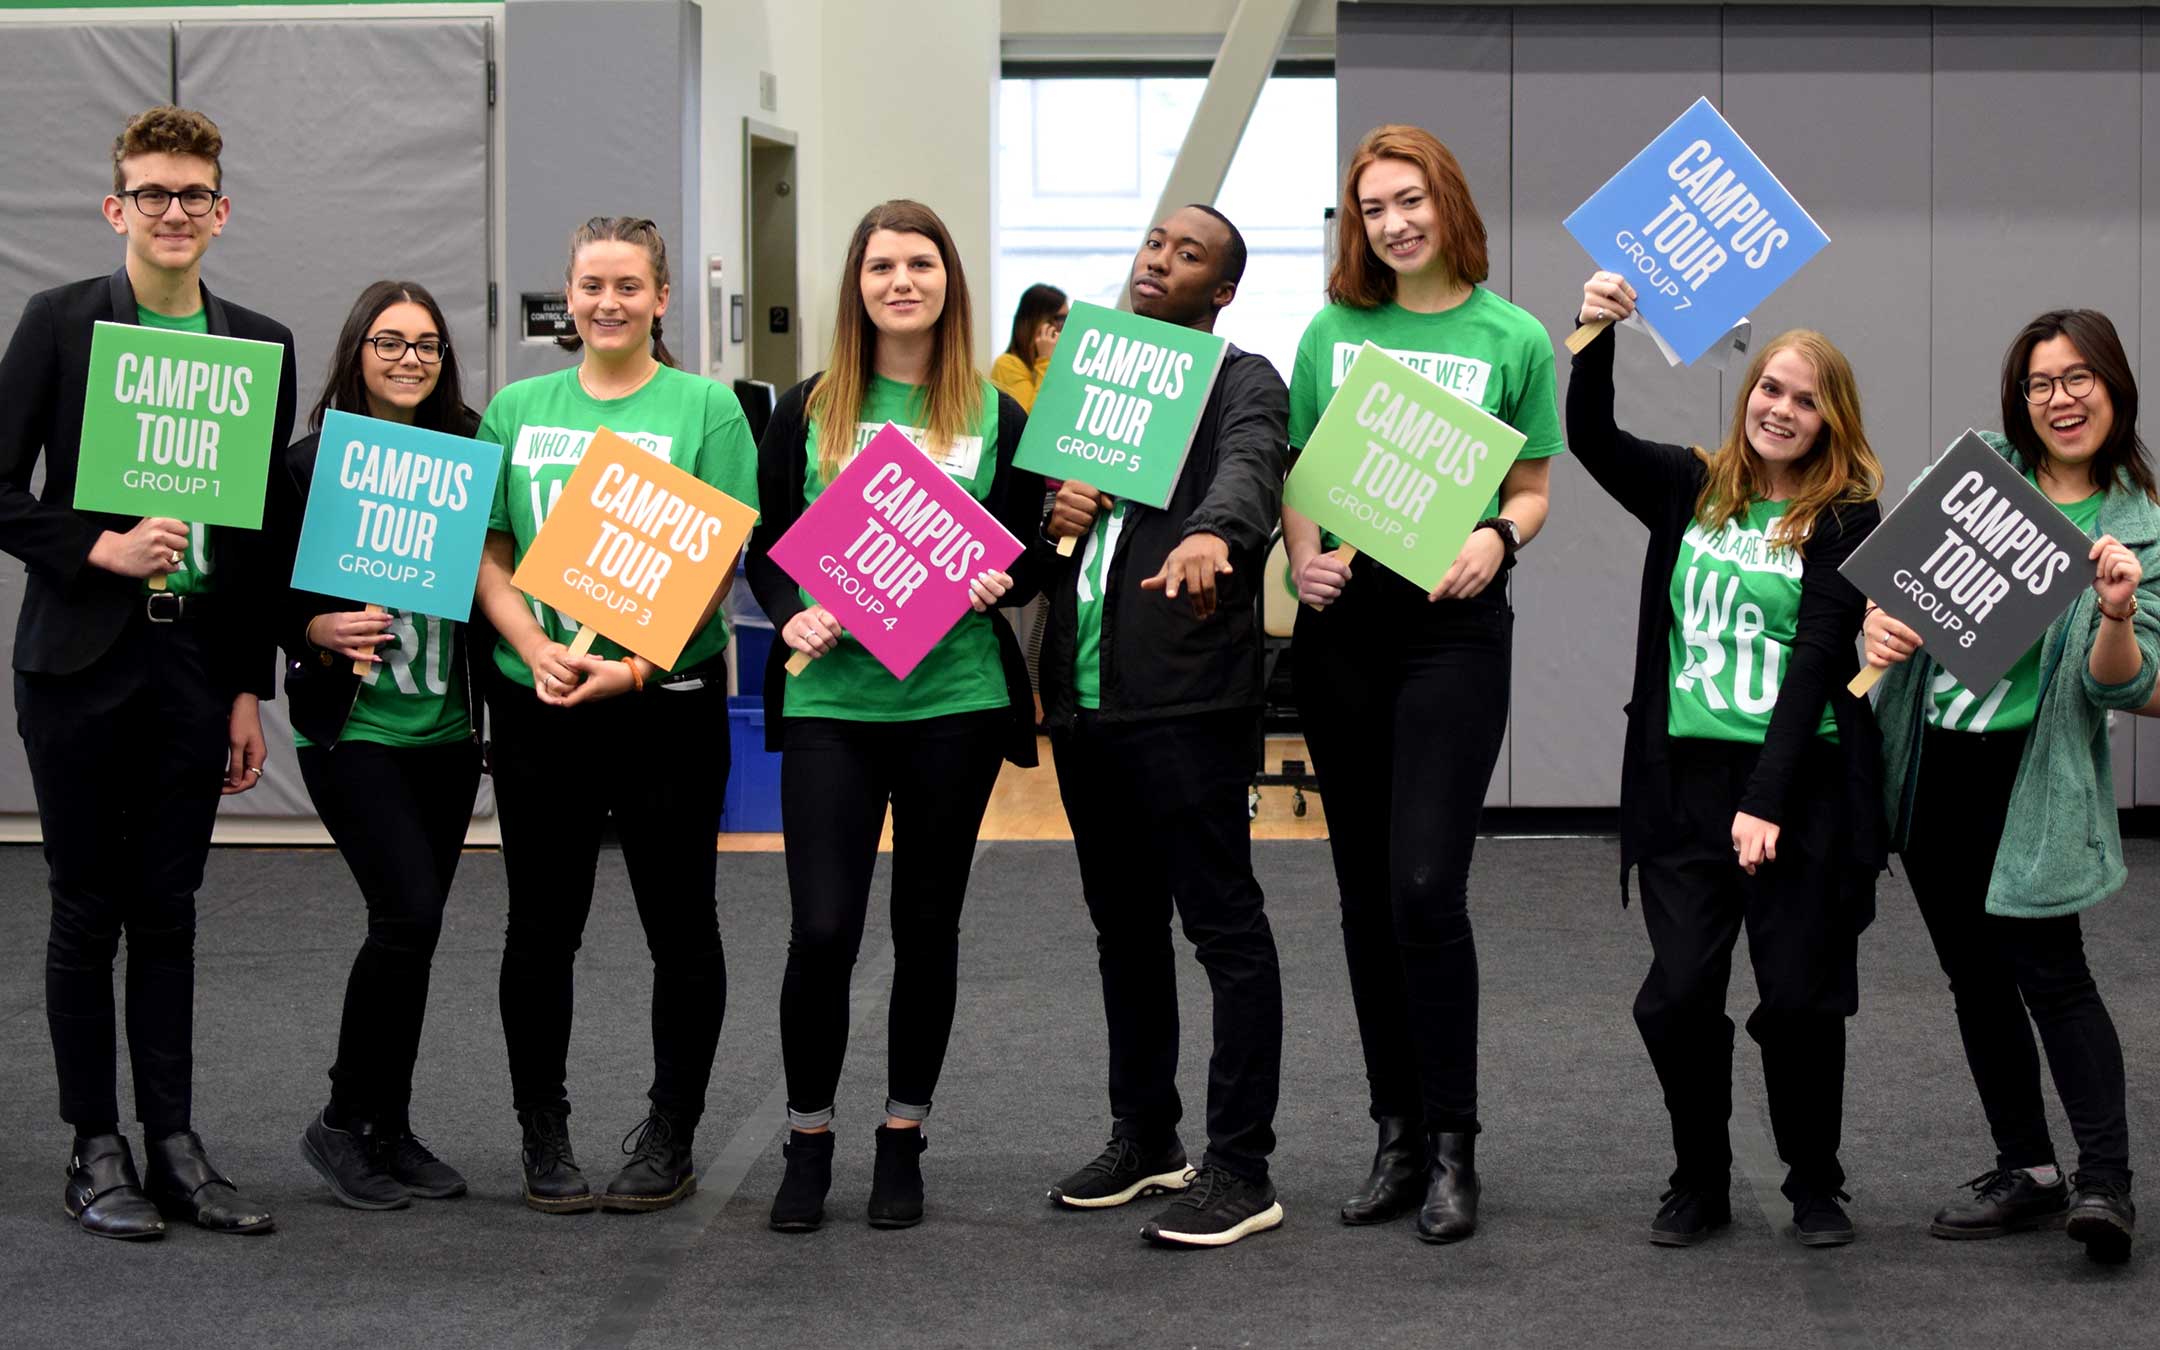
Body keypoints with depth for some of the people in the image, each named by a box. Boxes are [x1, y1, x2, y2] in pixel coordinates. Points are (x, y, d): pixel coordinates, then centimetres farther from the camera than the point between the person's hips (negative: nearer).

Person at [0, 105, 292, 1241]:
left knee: (168, 911, 8)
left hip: (198, 661, 3)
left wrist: (253, 689, 7)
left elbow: (270, 524, 10)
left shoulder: (262, 345, 8)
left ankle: (173, 1146, 14)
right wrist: (101, 548, -18)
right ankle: (96, 1150, 11)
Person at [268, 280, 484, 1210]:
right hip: (352, 728, -4)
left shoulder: (466, 454, 6)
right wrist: (320, 630, -20)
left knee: (413, 923, 8)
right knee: (409, 913, -14)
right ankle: (344, 1123, 1)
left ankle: (389, 1131, 20)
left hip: (447, 728, 4)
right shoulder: (309, 464, -4)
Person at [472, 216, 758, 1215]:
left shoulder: (704, 409, -1)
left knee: (679, 922, 5)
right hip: (537, 703, 2)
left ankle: (670, 1137, 17)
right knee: (541, 926, 7)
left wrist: (635, 663, -18)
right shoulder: (518, 410, 9)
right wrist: (536, 650, -12)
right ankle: (543, 1137, 19)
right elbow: (487, 552, 6)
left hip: (668, 697, -2)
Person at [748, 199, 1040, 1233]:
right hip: (831, 698, -1)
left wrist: (995, 584, -12)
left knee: (928, 925, 8)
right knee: (821, 928, -6)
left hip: (955, 698, 1)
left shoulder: (996, 418, 6)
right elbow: (765, 545, 8)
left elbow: (1027, 557, 9)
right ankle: (808, 1139, 13)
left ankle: (903, 1139, 21)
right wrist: (790, 613, -10)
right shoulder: (808, 411, 6)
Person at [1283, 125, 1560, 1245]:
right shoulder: (1334, 331, 9)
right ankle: (1399, 1133, 18)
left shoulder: (1512, 340, 2)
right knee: (1367, 890, 8)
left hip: (1454, 623, -3)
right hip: (1340, 620, 4)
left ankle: (1452, 1146, -2)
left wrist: (1495, 539, -14)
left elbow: (1532, 489, 7)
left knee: (1426, 885, -13)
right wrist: (1303, 554, -7)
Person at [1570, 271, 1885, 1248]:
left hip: (1801, 786, -3)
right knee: (1678, 994, 0)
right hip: (1687, 775, 3)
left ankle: (1815, 1187, 21)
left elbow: (1817, 660, -10)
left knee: (1801, 997, 2)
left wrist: (1768, 800, -18)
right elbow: (1592, 438, 0)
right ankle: (1699, 1184, 18)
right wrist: (1595, 336, -16)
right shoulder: (1691, 490, 10)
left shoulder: (1844, 521, -3)